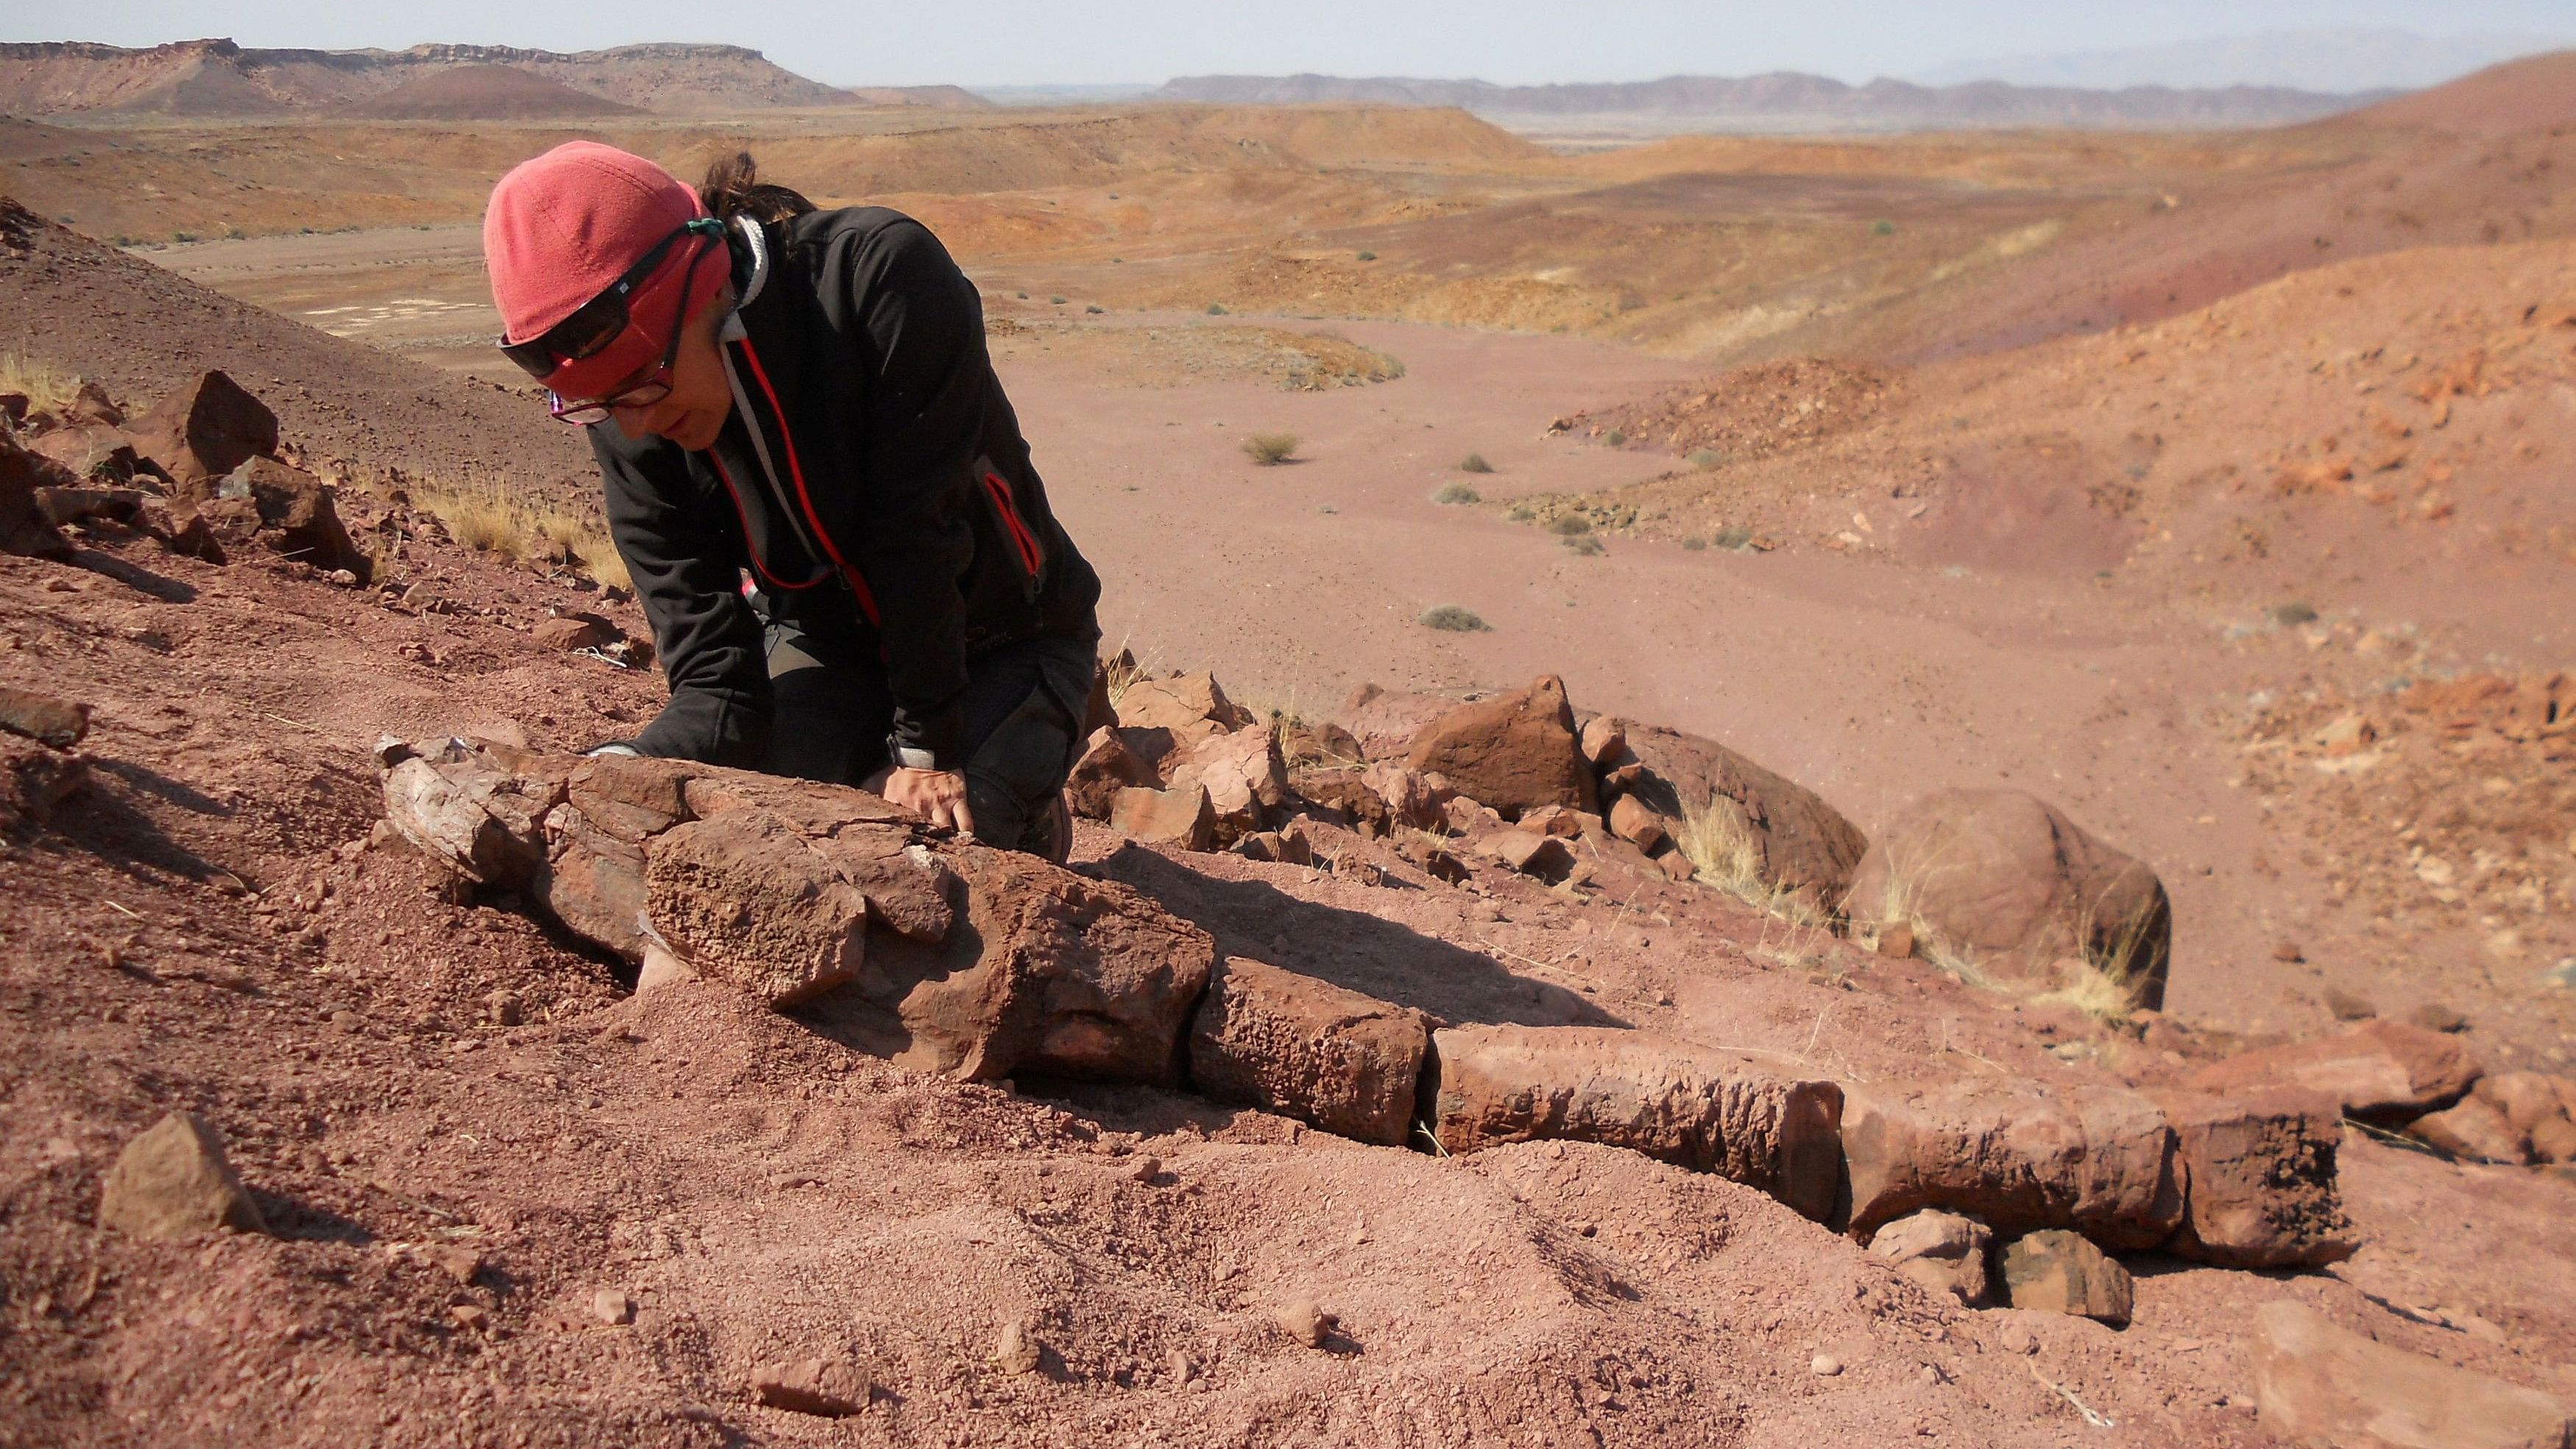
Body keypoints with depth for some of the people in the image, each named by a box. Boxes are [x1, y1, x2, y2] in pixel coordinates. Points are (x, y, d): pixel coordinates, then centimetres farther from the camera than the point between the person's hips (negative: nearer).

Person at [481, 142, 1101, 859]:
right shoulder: (632, 429, -17)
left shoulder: (884, 274, -31)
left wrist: (924, 752, -23)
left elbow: (920, 529, -28)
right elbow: (718, 682, -19)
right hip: (825, 644, 4)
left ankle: (1032, 820, 12)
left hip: (1003, 643, -4)